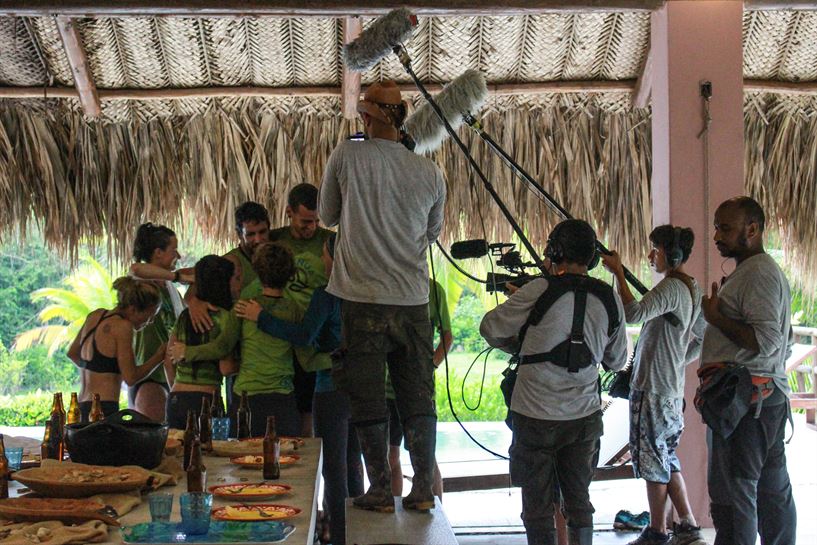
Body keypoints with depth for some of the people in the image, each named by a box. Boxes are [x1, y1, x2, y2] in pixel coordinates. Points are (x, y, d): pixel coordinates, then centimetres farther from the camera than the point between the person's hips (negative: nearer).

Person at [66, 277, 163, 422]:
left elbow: (72, 353, 28)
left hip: (83, 405, 9)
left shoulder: (95, 316, 13)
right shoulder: (122, 326, -10)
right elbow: (131, 378, -10)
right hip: (104, 409, -9)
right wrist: (159, 357, 2)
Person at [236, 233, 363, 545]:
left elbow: (304, 336, -20)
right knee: (353, 465, 16)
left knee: (334, 469, 0)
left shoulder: (326, 295, -14)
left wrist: (261, 317, -12)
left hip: (332, 388, -7)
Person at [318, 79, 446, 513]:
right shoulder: (429, 173, 3)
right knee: (418, 399, 10)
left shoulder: (347, 156, -5)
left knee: (369, 401, 5)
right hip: (413, 300, 3)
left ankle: (380, 491, 9)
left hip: (363, 301, -3)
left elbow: (327, 216, 8)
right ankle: (423, 489, 13)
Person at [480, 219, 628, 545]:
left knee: (538, 508, 5)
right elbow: (618, 361, 13)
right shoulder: (610, 300, 1)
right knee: (579, 502, 16)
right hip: (585, 417, 4)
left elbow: (490, 328, -3)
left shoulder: (540, 291, -13)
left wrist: (518, 345, 15)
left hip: (537, 417, -4)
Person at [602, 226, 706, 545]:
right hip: (673, 387, 9)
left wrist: (618, 273, -25)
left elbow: (634, 313, -32)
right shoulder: (692, 288, 13)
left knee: (653, 460, 1)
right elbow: (703, 339, 22)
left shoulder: (671, 287, -17)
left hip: (652, 389, -9)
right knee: (667, 458, 16)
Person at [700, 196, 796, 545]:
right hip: (769, 395, 11)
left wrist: (716, 319, -15)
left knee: (732, 493, -9)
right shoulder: (761, 270, 20)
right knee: (772, 490, 14)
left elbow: (765, 342, -24)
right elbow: (783, 344, 26)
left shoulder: (758, 273, -13)